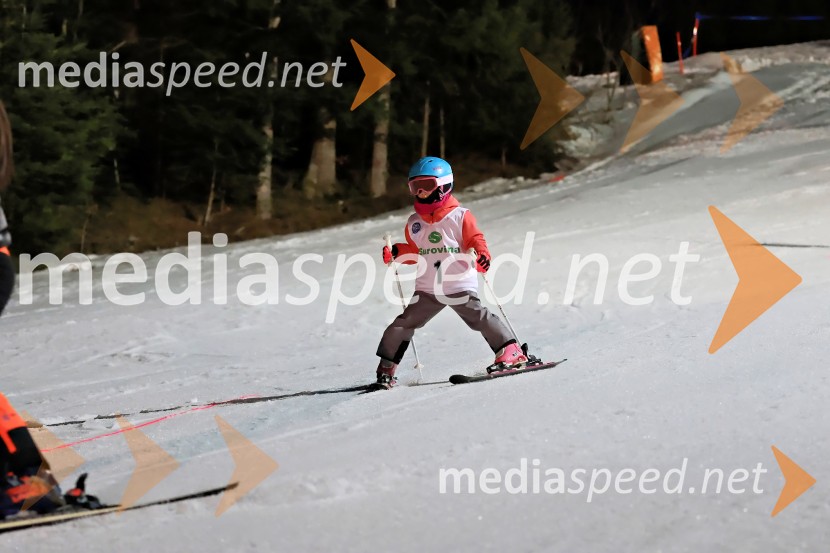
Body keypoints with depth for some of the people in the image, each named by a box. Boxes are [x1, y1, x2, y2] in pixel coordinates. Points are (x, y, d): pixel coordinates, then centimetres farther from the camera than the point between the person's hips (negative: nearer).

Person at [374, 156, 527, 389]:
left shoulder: (460, 216, -4)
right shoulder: (414, 222, 10)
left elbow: (475, 240, -6)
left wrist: (482, 255, -26)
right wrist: (396, 252, 2)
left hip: (460, 285, -4)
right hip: (427, 290, 4)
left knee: (478, 317, -15)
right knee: (405, 323, -3)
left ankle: (511, 352, -5)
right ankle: (387, 367, 5)